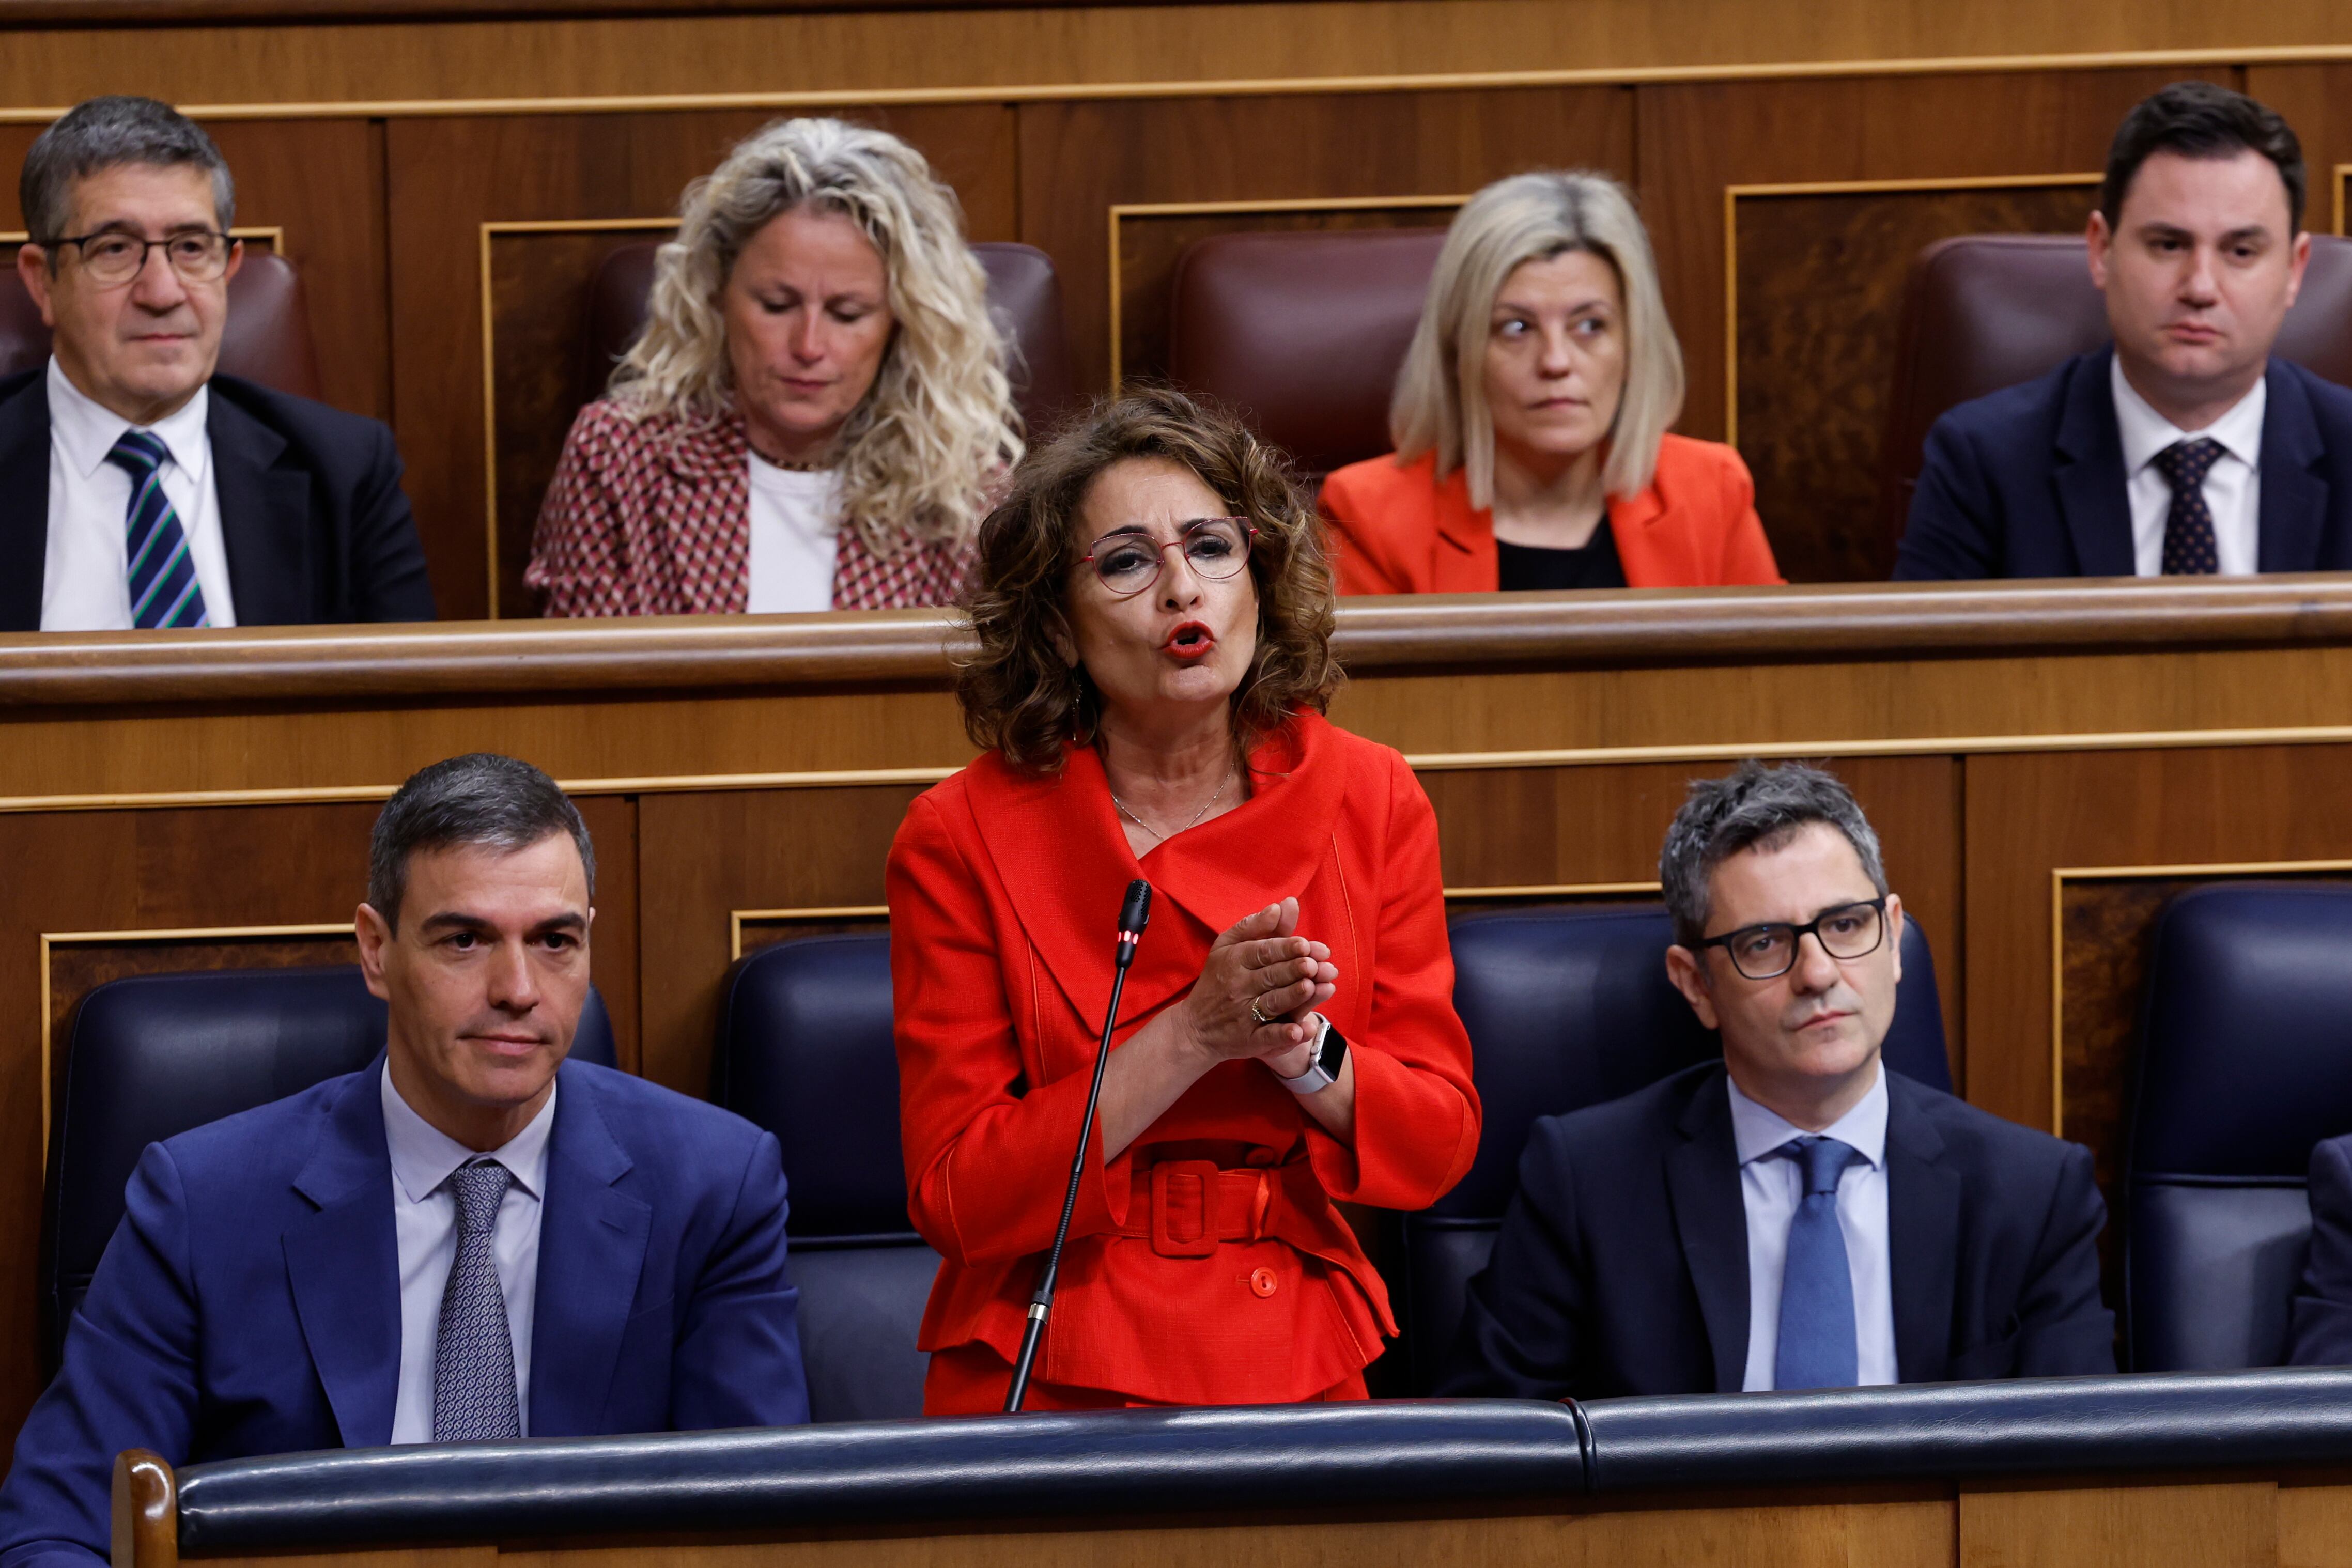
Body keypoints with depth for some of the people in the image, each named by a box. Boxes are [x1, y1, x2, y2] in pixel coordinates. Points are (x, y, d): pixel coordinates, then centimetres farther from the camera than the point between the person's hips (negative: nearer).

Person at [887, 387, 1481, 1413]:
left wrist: (1305, 1053, -13)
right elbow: (955, 1196, -7)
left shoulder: (1367, 800, 6)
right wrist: (1193, 1037, -15)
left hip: (1298, 1361, 3)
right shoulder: (960, 840, -3)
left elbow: (1439, 1145, 7)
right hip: (1051, 1381, -3)